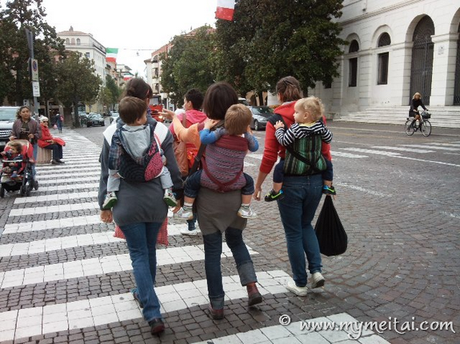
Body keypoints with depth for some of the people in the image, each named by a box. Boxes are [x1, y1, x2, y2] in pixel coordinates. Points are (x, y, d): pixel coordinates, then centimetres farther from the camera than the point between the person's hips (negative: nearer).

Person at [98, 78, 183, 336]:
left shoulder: (112, 132, -4)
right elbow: (172, 169, -3)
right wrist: (179, 195, 11)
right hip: (155, 201, 1)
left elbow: (106, 172, 1)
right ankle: (144, 293, 42)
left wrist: (104, 203, 11)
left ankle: (153, 313, -3)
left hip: (126, 203, -1)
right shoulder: (161, 130, -7)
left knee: (139, 254, 5)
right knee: (149, 251, 20)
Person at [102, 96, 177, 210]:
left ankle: (111, 193, 8)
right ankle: (168, 192, 10)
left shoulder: (118, 134, -15)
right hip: (151, 170, 0)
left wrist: (113, 170, 0)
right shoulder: (148, 129, -11)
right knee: (164, 171, 26)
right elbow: (156, 148, 0)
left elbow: (114, 154, -13)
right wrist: (162, 159, 16)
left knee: (113, 175, 24)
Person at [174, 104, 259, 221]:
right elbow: (255, 147, 12)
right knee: (249, 182, 29)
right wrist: (249, 132, 16)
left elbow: (204, 138, -27)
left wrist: (207, 126, -9)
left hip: (210, 180, -2)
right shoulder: (246, 139, -7)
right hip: (234, 183, 2)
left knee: (190, 182, 20)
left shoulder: (221, 132, -18)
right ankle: (245, 209, 29)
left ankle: (187, 210, 22)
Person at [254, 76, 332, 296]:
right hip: (315, 179, 4)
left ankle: (300, 284, 23)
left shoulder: (277, 117, -8)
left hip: (290, 182, -4)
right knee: (306, 225, 27)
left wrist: (257, 185, 0)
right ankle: (316, 270, 15)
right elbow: (326, 152, 2)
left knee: (293, 233, 13)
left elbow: (269, 157, -11)